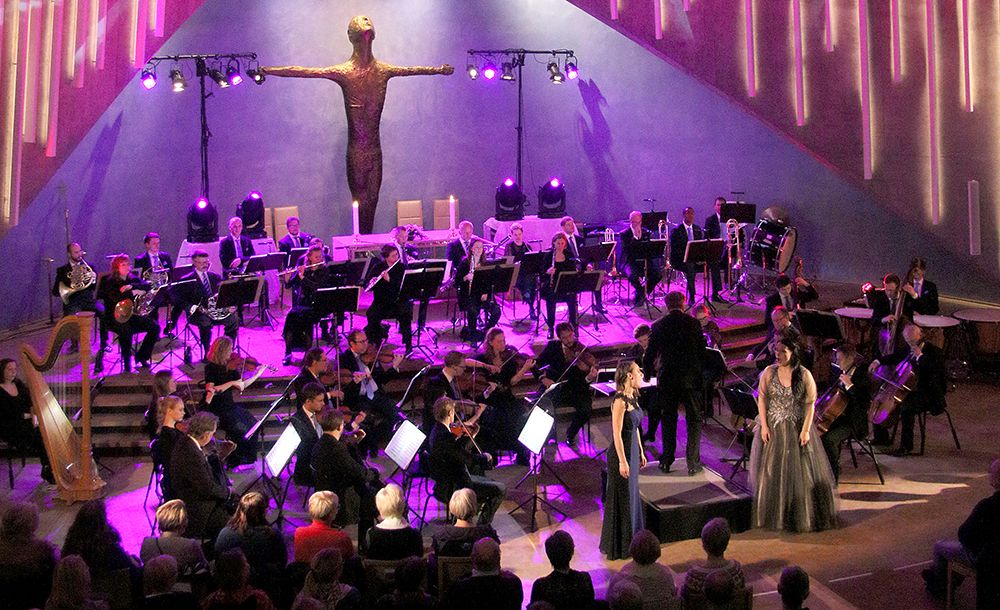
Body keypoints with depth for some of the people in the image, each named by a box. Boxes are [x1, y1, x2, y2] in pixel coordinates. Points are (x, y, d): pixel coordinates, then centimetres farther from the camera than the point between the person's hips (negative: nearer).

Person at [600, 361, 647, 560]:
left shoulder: (632, 397, 6)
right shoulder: (620, 401, -22)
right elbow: (617, 434, -21)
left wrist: (641, 453, 18)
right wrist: (622, 461, -20)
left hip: (632, 451, 9)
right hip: (622, 453, -9)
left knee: (632, 496, 18)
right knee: (622, 499, 2)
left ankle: (630, 541, 31)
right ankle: (618, 547, 15)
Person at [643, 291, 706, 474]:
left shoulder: (658, 326, -3)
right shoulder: (693, 323, -5)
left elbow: (650, 354, 1)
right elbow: (702, 351, -1)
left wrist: (647, 373, 18)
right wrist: (699, 371, 15)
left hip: (666, 379, 1)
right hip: (691, 379, -1)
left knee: (668, 419, 14)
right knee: (694, 419, 9)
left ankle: (666, 461, 19)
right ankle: (693, 463, 8)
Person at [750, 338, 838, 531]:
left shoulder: (804, 375, -8)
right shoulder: (769, 372, -3)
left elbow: (810, 404, -6)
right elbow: (761, 399, -1)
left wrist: (806, 430, -12)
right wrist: (763, 425, -8)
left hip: (796, 429, -1)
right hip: (772, 428, 1)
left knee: (801, 471, 3)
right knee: (772, 471, 6)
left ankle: (802, 515, 16)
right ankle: (774, 514, 18)